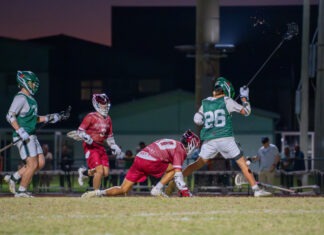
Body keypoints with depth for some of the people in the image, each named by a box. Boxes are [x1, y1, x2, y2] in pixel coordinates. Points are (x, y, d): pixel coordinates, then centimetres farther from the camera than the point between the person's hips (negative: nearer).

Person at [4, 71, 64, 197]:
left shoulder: (30, 98, 17)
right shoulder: (20, 98, -12)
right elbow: (10, 116, -20)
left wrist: (49, 118, 20)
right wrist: (20, 131, -27)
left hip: (31, 136, 10)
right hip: (23, 137, -10)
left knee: (40, 163, 7)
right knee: (32, 164, -9)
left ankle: (13, 178, 14)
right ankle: (21, 191, 2)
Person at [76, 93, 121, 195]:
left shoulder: (108, 119, 12)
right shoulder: (91, 117, -9)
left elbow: (109, 136, 23)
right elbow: (80, 130, -11)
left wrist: (113, 146, 14)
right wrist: (86, 137, -29)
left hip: (101, 147, 7)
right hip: (91, 146, -7)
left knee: (106, 172, 3)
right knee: (100, 171, -17)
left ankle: (84, 172, 27)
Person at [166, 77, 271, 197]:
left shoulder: (205, 103, 12)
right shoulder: (226, 101, 2)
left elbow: (197, 119, 7)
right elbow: (246, 111, 6)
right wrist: (244, 98, 21)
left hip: (209, 140, 3)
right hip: (225, 138, -3)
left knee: (198, 163, 12)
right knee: (242, 163, 3)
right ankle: (256, 189, -3)